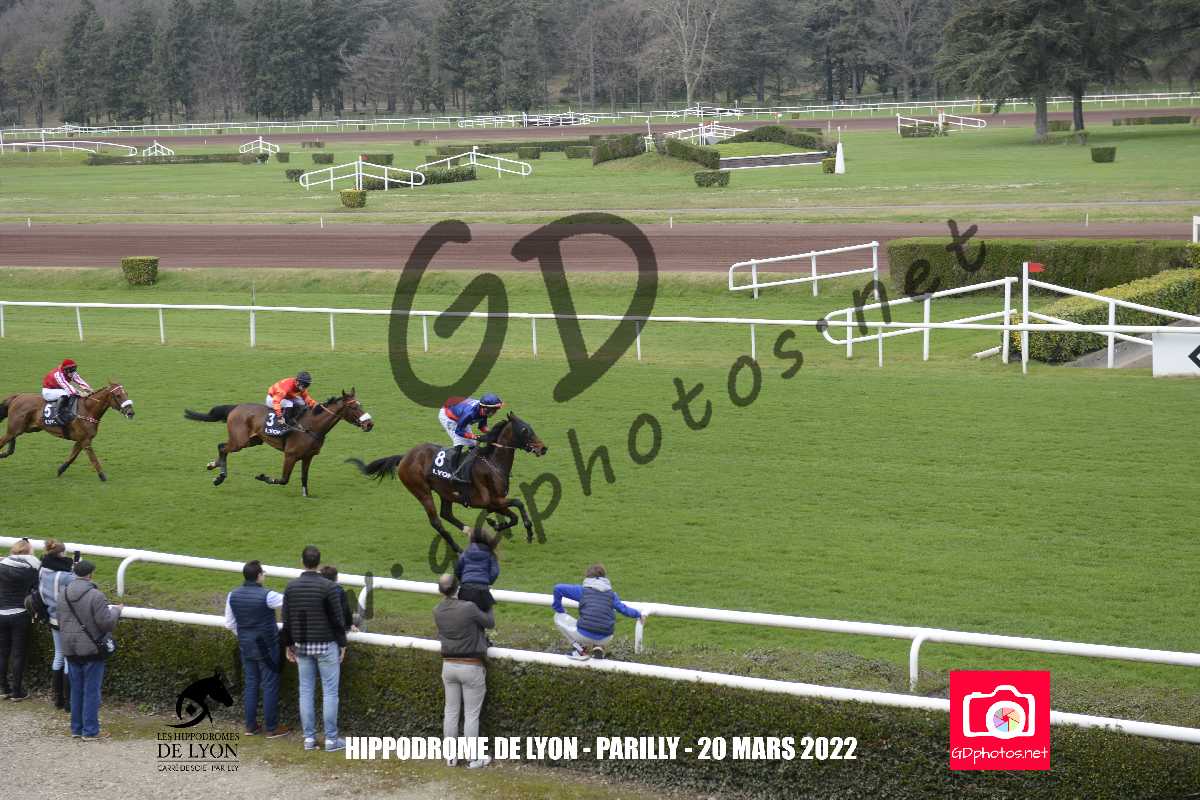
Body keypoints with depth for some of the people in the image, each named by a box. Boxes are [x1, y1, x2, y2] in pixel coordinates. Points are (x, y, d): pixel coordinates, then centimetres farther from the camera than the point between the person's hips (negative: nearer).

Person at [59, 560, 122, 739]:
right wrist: (116, 610, 0)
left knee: (76, 690, 15)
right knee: (91, 691, 1)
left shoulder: (63, 593, 3)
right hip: (92, 649, -6)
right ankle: (90, 731, 3)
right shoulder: (95, 595, -19)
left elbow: (60, 621, 13)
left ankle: (76, 728, 20)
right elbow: (106, 622, -18)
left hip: (70, 649, 6)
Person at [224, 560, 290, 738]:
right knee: (270, 687, 3)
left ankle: (250, 726, 18)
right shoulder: (266, 596, -20)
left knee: (251, 685, 14)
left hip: (246, 647, 6)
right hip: (267, 648, -5)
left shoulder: (233, 595, -2)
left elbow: (230, 623, 7)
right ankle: (272, 728, 8)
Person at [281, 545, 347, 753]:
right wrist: (342, 644, 1)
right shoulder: (327, 587, -13)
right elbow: (338, 619, -10)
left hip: (302, 646, 4)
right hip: (326, 645, -4)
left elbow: (286, 620, 6)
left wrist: (289, 645, 16)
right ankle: (331, 739, 1)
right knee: (330, 692, 1)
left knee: (306, 691, 9)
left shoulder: (291, 587, 1)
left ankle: (309, 738, 10)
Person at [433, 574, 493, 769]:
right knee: (471, 714, 5)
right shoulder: (469, 608, -20)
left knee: (451, 712, 14)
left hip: (449, 665, 5)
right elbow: (490, 623, -5)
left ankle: (451, 756, 21)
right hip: (471, 667, -5)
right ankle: (474, 758, 12)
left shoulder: (438, 612, -5)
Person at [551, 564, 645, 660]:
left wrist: (558, 609, 21)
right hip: (605, 639, 4)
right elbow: (624, 609, 21)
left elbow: (558, 588, 8)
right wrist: (639, 614, 40)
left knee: (559, 617, 21)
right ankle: (599, 647, 9)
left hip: (584, 636, -4)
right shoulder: (611, 593, 16)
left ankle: (580, 649, 10)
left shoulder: (583, 589, 10)